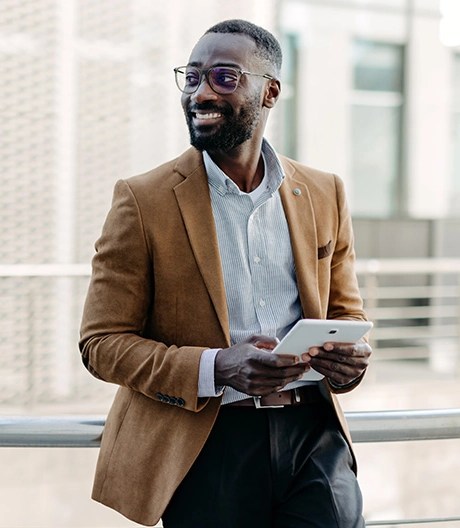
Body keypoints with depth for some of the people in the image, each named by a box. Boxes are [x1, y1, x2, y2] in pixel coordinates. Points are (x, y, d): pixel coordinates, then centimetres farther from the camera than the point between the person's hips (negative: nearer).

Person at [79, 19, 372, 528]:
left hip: (313, 433, 3)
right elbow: (102, 341, -4)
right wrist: (217, 368, -18)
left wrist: (351, 356, -6)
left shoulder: (325, 195, 9)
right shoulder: (143, 201, -2)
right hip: (207, 445, -2)